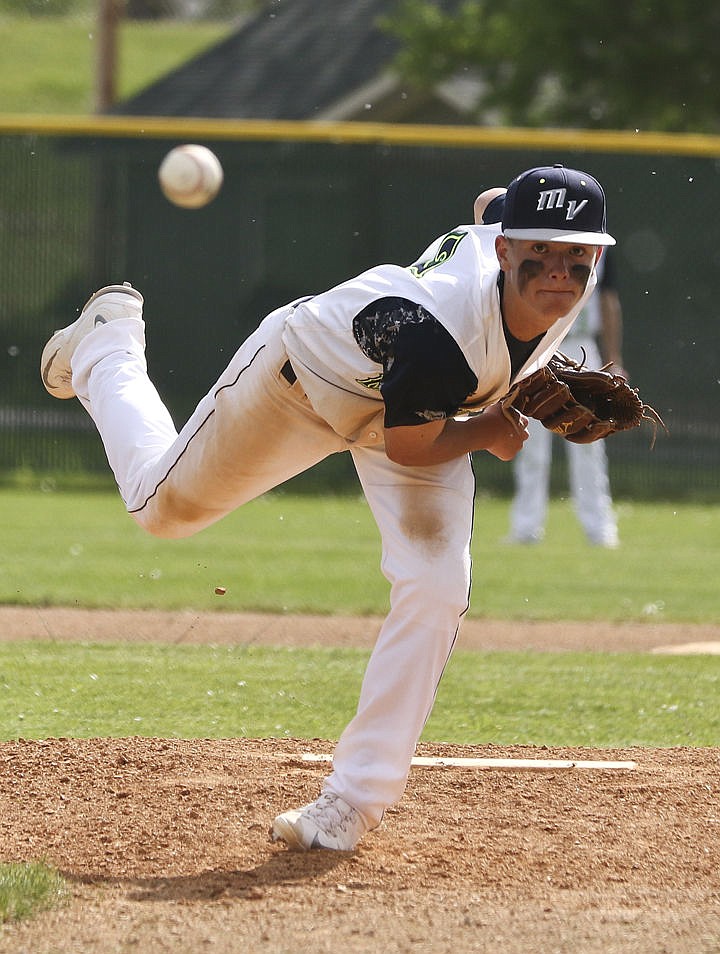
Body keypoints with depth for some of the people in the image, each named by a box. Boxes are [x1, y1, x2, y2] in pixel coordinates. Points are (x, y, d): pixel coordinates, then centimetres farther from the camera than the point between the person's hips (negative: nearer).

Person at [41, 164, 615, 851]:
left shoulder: (573, 283, -25)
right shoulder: (437, 327, -45)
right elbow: (409, 446, -29)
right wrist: (492, 430, -16)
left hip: (417, 400, 5)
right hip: (305, 374, -5)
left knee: (436, 587, -17)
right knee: (164, 504, 19)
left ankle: (355, 796, -7)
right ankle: (108, 344, 49)